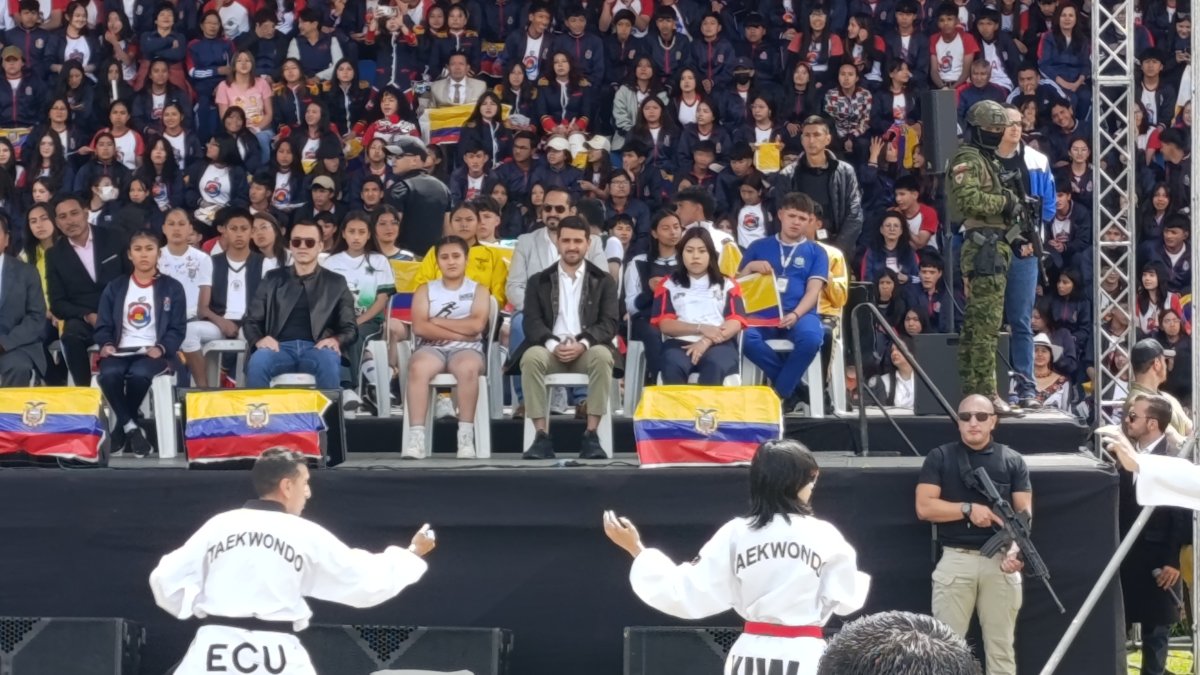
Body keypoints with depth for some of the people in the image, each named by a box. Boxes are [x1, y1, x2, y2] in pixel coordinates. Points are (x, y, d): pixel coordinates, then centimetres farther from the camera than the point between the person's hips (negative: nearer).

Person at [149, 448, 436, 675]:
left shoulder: (218, 525, 7)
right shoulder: (306, 535, 2)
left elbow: (167, 580, 5)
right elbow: (366, 579, 9)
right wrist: (412, 555, 24)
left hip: (213, 651, 2)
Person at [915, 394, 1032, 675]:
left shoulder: (1012, 460, 9)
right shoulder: (940, 457, 6)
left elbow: (1024, 512, 2)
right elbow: (924, 507, -1)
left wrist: (1016, 549, -15)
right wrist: (968, 509, -11)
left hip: (999, 561, 1)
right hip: (956, 560, -1)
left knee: (1001, 646, 4)